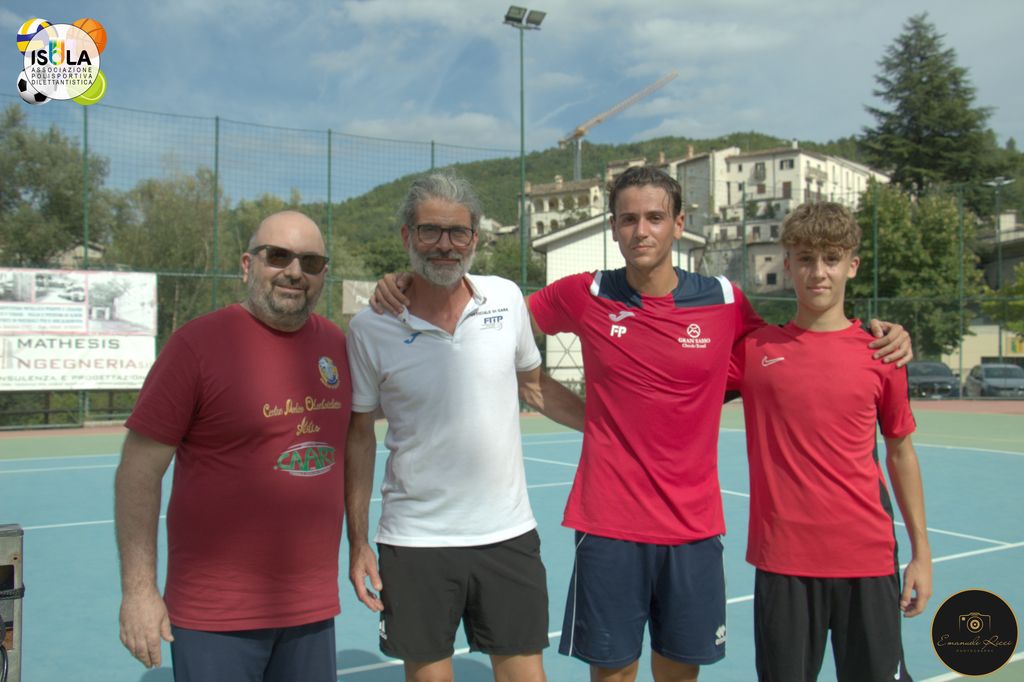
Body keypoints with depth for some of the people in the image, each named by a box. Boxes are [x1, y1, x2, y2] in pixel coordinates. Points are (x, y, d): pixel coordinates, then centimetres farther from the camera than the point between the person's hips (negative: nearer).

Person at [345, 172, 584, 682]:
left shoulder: (506, 298, -1)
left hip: (508, 535, 2)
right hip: (414, 544, -1)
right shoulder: (369, 328, -6)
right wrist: (357, 541, 0)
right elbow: (359, 434, 1)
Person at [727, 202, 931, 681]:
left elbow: (900, 451, 10)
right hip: (782, 558, 0)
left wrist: (921, 552, 10)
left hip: (869, 560, 1)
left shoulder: (881, 353, 2)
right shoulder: (753, 349, 0)